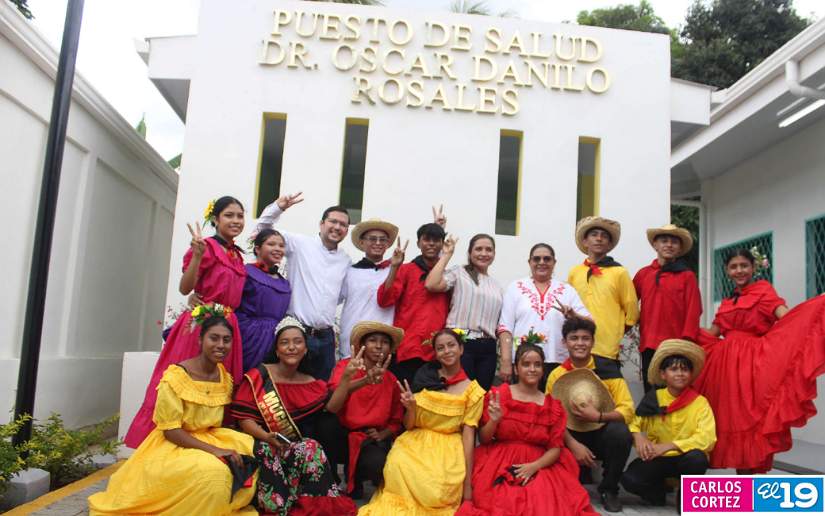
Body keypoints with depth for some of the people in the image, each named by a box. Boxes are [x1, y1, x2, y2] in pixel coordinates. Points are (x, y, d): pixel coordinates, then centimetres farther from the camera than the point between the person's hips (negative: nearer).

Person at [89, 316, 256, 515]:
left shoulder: (226, 378, 0)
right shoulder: (175, 377, -19)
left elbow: (219, 420, 9)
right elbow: (170, 430, -19)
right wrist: (214, 450, -28)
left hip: (210, 438, 7)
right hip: (174, 445, -7)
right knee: (213, 472, -34)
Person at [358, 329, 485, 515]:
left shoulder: (472, 390, 1)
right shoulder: (424, 377, 4)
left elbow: (468, 434, -4)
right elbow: (409, 425, 8)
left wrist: (467, 482, -9)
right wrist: (411, 407, -15)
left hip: (448, 450, -1)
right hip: (416, 443, 2)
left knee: (436, 492, -31)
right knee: (398, 468, -32)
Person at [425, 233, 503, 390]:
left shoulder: (496, 286, 19)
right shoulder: (459, 273, 3)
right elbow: (431, 284, -15)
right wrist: (446, 255, -6)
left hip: (488, 349, 5)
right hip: (461, 344, -5)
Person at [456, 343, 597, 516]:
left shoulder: (553, 406, 5)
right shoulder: (498, 395, -1)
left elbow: (555, 448, 3)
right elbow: (484, 440, 1)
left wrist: (534, 466, -14)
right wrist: (494, 420, -19)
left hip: (540, 467, 2)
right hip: (499, 465, -1)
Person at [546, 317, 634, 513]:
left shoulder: (608, 367, -11)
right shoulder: (556, 375, -7)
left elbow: (627, 409, -14)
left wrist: (598, 416, -30)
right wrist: (573, 445, -24)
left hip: (603, 434, 0)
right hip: (573, 438, 0)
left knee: (620, 432, -34)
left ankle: (609, 489, -7)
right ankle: (582, 473, 11)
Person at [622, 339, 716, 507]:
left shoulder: (700, 402, -8)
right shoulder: (653, 398, -3)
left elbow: (707, 439, -18)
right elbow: (634, 423, 3)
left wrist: (668, 446, -26)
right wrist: (638, 437, -21)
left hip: (685, 458, 0)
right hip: (657, 458, 1)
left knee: (697, 458, -36)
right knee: (630, 479, -26)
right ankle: (658, 487, 9)